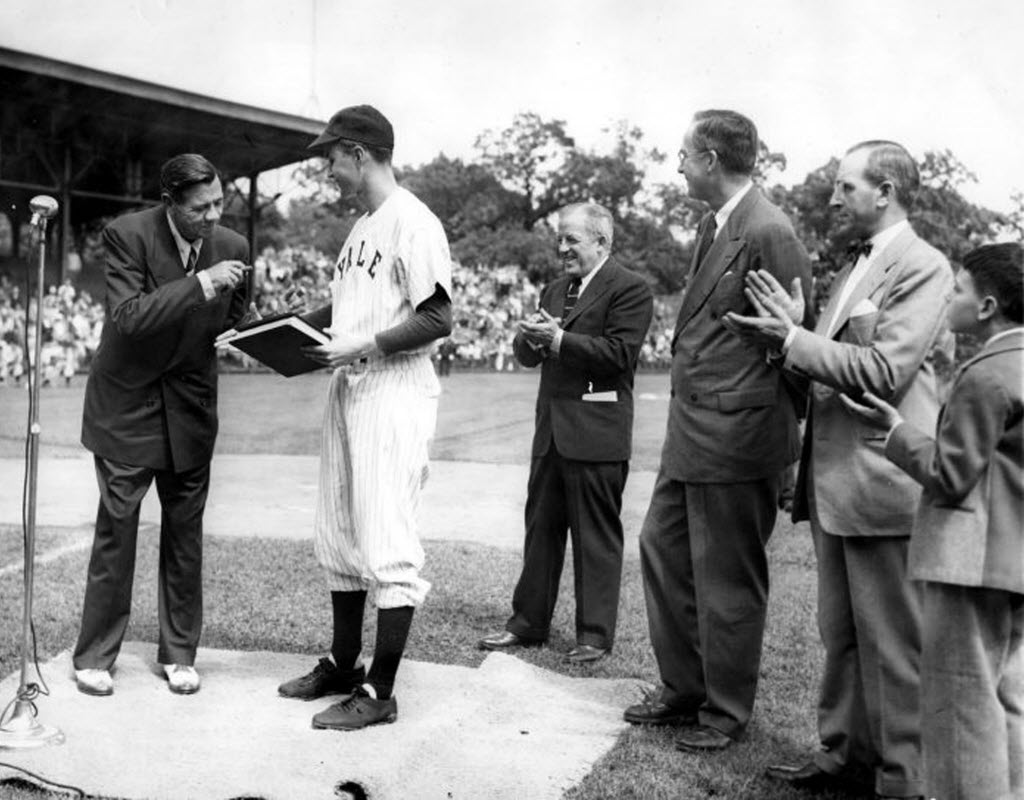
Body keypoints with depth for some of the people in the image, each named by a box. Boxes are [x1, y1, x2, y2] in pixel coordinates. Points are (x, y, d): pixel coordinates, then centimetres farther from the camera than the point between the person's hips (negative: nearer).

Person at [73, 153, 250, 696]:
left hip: (190, 406, 3)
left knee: (185, 534, 8)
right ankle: (94, 657, 14)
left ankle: (179, 653, 21)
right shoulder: (127, 235, -15)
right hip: (127, 402, -3)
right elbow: (128, 317, -26)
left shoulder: (232, 247, -4)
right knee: (116, 529, 0)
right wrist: (200, 283, -32)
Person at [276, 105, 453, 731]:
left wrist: (364, 345, -21)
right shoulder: (362, 227, 16)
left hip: (395, 393, -10)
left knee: (387, 542, -6)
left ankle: (380, 691, 2)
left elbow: (438, 319, -18)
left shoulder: (413, 223, -13)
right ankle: (344, 664, 29)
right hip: (348, 390, 10)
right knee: (338, 535, 16)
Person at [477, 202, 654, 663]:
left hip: (596, 434, -8)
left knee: (596, 535, 1)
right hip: (551, 430, 8)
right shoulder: (555, 290, 19)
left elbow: (619, 352, -18)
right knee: (541, 528, 12)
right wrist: (531, 337, -6)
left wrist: (558, 340, -19)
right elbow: (525, 355, 17)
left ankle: (595, 634, 10)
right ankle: (529, 622, 21)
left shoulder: (629, 289, -7)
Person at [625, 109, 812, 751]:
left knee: (726, 578, 4)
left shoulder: (768, 232, -17)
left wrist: (783, 428, -10)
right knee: (663, 547, 17)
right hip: (692, 430, 10)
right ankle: (683, 688, 32)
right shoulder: (714, 225, 12)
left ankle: (726, 711, 22)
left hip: (735, 435, -10)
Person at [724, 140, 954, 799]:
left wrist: (793, 340, -16)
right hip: (834, 481, 9)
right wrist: (789, 335, 1)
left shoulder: (923, 267, -11)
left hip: (881, 483, -9)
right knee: (841, 634, 17)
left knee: (894, 642, 1)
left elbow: (882, 372, -20)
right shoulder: (857, 265, 17)